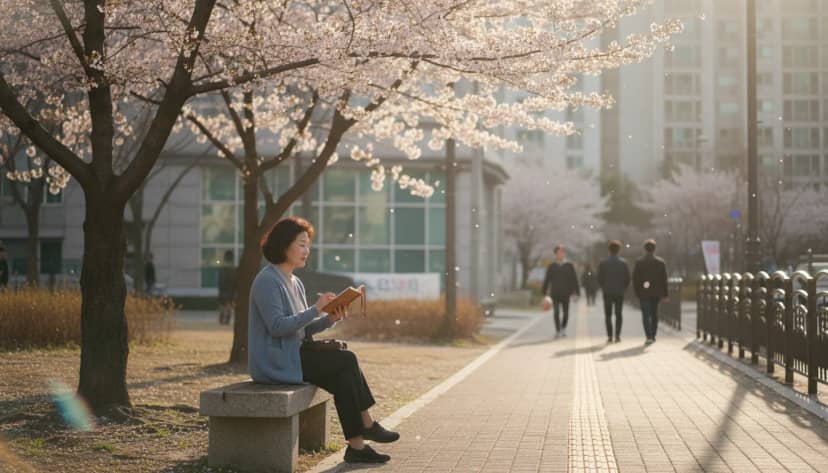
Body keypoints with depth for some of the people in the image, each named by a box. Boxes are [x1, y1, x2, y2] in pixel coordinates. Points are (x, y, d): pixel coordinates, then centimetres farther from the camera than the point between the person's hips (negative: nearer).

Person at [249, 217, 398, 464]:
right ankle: (367, 425, -6)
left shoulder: (295, 283, 16)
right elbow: (277, 326, -23)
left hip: (295, 355, 9)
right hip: (276, 362, -9)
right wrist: (315, 309, -23)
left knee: (343, 378, -12)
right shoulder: (267, 281, -13)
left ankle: (356, 445, -12)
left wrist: (329, 319, -4)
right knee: (347, 360, -16)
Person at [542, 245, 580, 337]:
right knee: (556, 312, -8)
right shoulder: (552, 266, 5)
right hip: (555, 293, 0)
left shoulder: (569, 266, 3)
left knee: (566, 312, 6)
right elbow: (547, 280, 6)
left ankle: (563, 328, 27)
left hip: (565, 294, 0)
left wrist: (576, 291, -4)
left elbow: (574, 279, 1)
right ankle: (557, 330, -2)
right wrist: (544, 292, 3)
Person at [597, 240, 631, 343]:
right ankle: (617, 336, -2)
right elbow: (627, 278, -2)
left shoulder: (603, 263, -3)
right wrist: (623, 288, 10)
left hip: (607, 292, -1)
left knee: (608, 315, 6)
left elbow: (600, 278, -3)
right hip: (619, 292, 1)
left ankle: (609, 336, -1)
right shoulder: (623, 262, -1)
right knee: (618, 314, 6)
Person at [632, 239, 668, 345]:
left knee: (646, 315, -5)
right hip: (656, 293, 3)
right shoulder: (661, 262, 2)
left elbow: (635, 279, -3)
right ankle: (652, 335, 20)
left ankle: (649, 336, -18)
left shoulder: (639, 262, -4)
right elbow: (664, 279, 3)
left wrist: (637, 292, 5)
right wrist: (665, 294, 7)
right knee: (654, 314, 15)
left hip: (644, 293, -3)